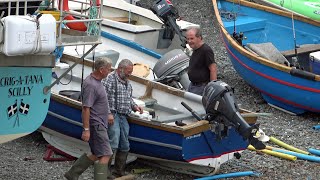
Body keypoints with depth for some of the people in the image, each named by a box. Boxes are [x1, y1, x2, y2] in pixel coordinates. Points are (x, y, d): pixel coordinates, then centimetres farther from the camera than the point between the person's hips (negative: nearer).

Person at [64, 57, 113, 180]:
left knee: (95, 154, 16)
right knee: (105, 155, -10)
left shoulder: (97, 81, 11)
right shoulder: (91, 85, -21)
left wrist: (108, 115, 30)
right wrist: (86, 129, -24)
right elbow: (86, 108, -24)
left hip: (100, 124, 10)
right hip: (96, 125, -10)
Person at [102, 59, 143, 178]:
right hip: (113, 116, -9)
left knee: (124, 147, 10)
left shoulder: (127, 83, 19)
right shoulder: (109, 80, -9)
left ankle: (119, 173, 19)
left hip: (123, 117, 9)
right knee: (113, 144, -18)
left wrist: (134, 106, 10)